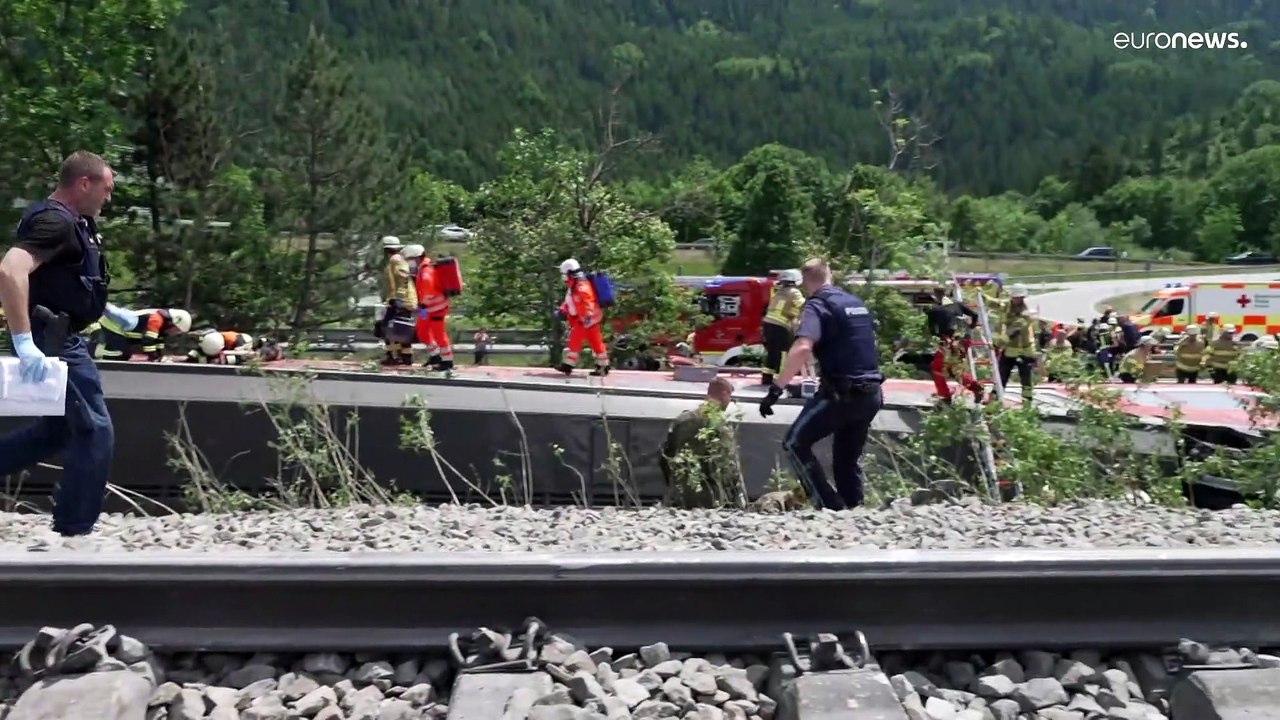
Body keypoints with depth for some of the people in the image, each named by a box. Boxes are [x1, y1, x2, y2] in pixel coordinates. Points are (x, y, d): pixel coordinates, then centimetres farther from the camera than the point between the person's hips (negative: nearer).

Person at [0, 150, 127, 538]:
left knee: (59, 428, 19)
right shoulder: (55, 221, -19)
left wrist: (110, 311, 24)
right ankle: (73, 530, 7)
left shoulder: (72, 221, 13)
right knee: (94, 431, -3)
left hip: (63, 339, 10)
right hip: (54, 342, -10)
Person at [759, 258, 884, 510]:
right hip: (871, 393, 8)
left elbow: (802, 348, -25)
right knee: (847, 459, 17)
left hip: (843, 392, -8)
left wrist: (776, 389, -25)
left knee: (795, 443, -3)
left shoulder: (817, 305, -8)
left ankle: (830, 506, -10)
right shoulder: (856, 302, 16)